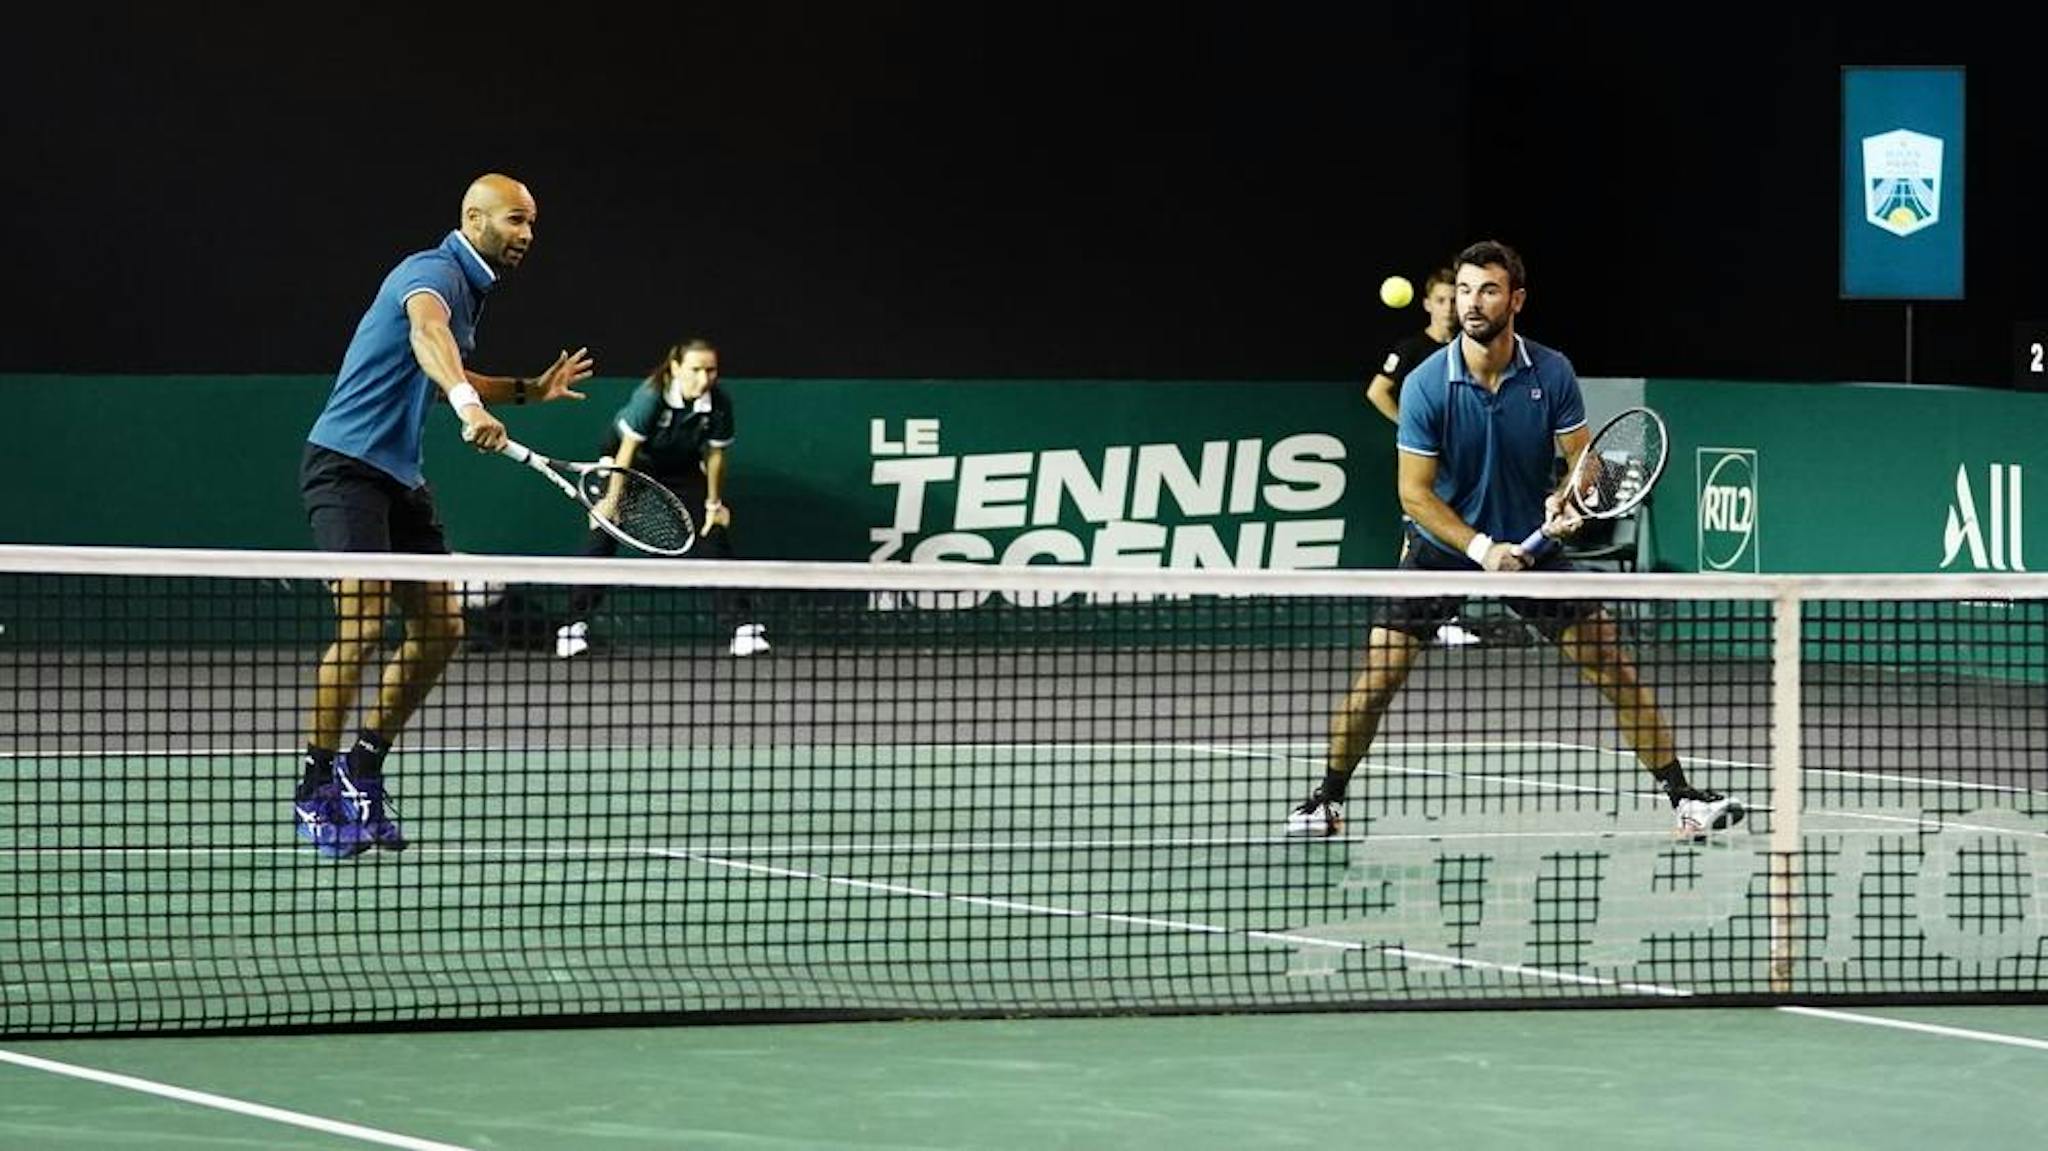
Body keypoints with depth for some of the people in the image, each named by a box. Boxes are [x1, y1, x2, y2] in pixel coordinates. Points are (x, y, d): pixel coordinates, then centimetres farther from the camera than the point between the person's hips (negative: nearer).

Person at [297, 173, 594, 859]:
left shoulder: (469, 289, 16)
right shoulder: (435, 272, -15)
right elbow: (427, 334, -40)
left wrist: (530, 390, 25)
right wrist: (469, 405, -57)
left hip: (400, 476, 10)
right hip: (346, 464, -10)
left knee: (440, 628, 5)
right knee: (363, 624, -17)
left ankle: (363, 771, 17)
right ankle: (316, 794, -6)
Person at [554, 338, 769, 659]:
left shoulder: (720, 404, -25)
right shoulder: (651, 396, -36)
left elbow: (715, 454, -11)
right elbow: (628, 448, -28)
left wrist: (714, 503, -2)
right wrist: (613, 498, -24)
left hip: (681, 467, 3)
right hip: (632, 461, -3)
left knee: (713, 536, -5)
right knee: (602, 535, -15)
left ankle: (743, 626, 0)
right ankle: (576, 624, -11)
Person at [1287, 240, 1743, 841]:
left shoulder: (1551, 373, -11)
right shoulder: (1426, 385, -17)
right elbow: (1415, 493, -15)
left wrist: (1567, 501, -28)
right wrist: (1480, 548, -26)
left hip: (1529, 544, 2)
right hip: (1442, 545, -2)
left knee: (1613, 662, -5)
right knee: (1380, 672, -12)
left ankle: (1682, 796, 4)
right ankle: (1327, 799, 8)